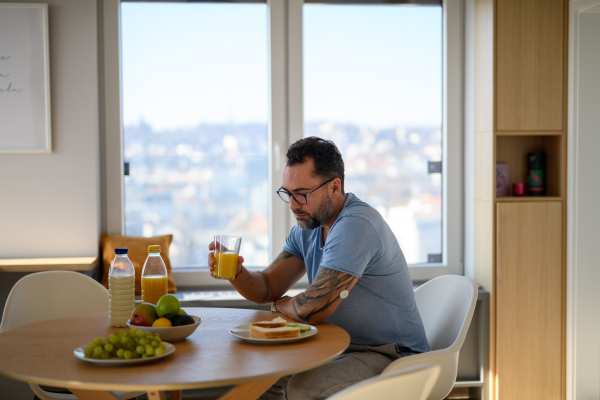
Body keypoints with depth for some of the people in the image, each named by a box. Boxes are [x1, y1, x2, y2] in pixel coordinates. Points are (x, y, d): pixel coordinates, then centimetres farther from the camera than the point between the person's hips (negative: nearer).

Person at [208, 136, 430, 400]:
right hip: (342, 347, 9)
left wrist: (279, 304, -4)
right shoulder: (307, 227, 7)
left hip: (392, 357, -9)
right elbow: (267, 288, 6)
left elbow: (312, 309, -27)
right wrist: (237, 273, -16)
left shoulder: (356, 225, -24)